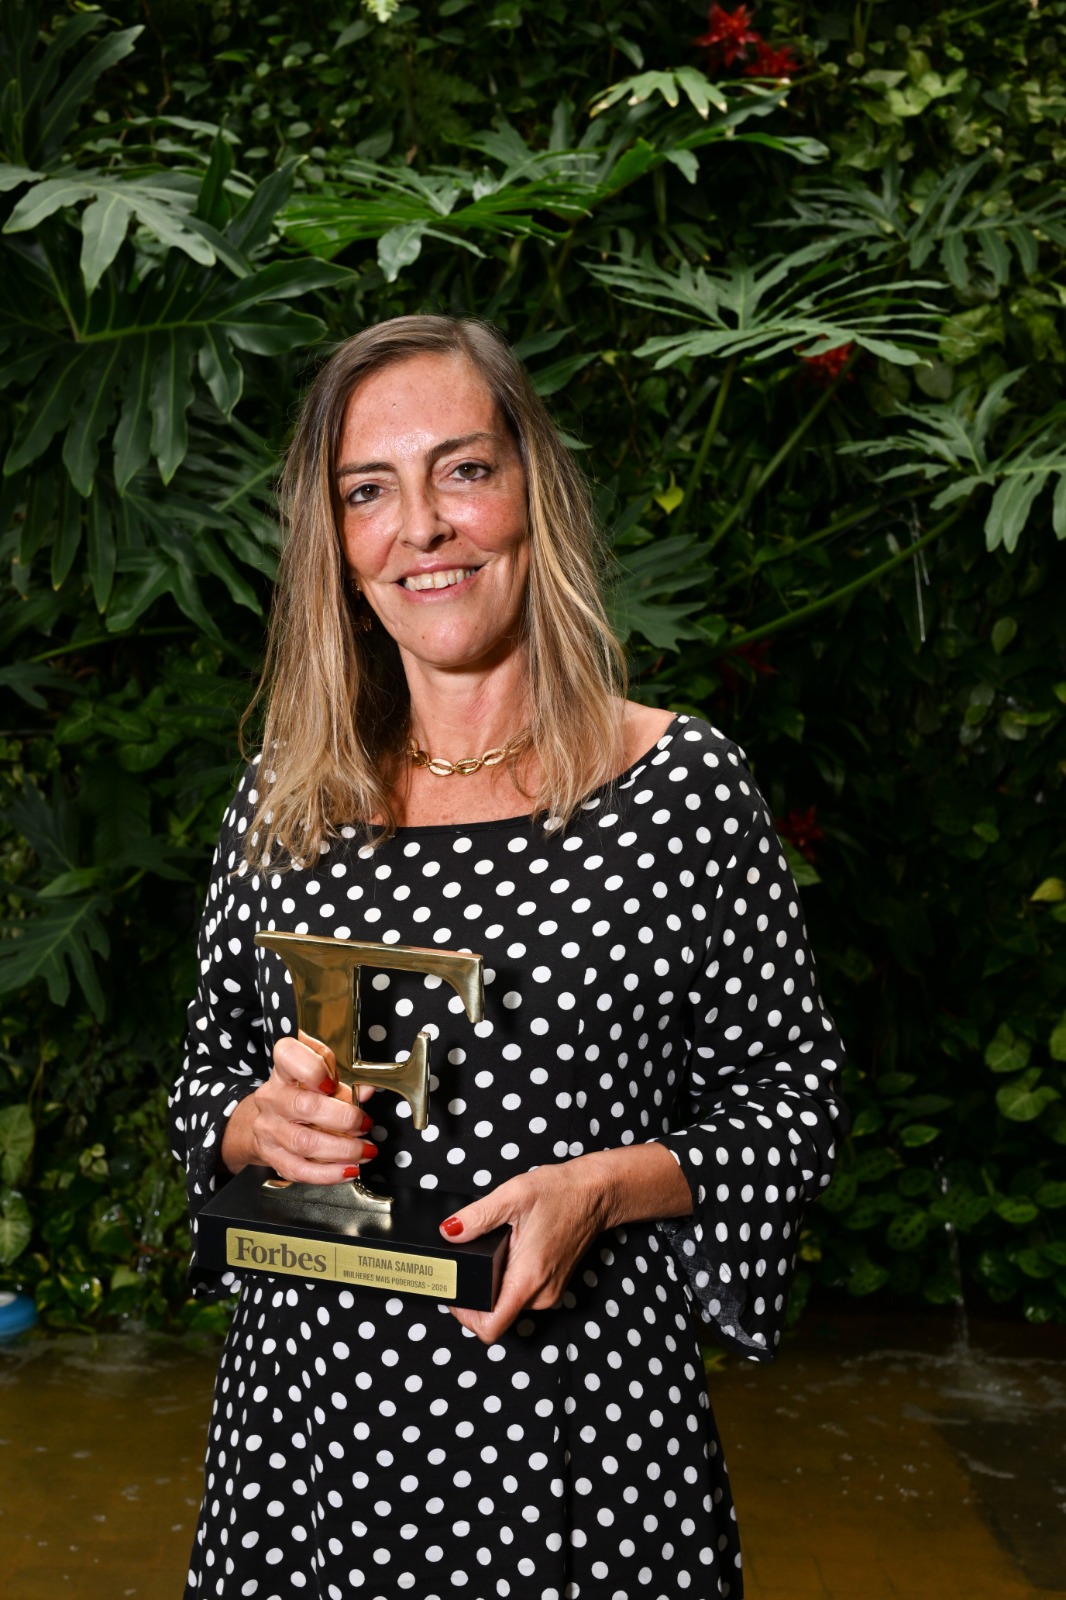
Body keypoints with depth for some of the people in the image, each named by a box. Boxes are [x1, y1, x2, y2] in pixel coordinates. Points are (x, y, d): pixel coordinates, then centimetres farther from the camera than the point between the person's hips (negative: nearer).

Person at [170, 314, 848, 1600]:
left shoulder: (684, 784, -8)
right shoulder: (279, 800, 2)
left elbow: (793, 1095, -2)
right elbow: (206, 1082, 11)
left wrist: (604, 1186, -17)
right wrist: (262, 1123, -10)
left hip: (577, 1421, -3)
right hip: (310, 1410, 3)